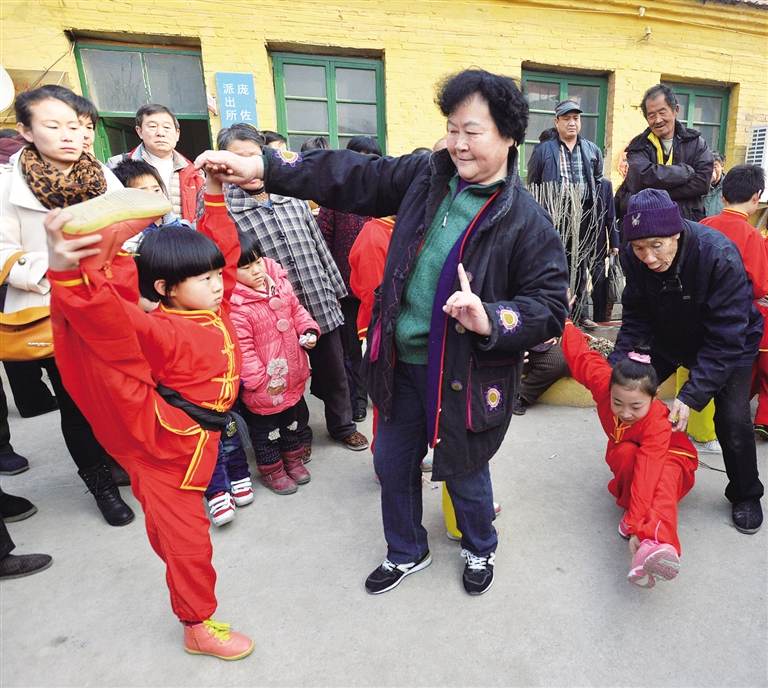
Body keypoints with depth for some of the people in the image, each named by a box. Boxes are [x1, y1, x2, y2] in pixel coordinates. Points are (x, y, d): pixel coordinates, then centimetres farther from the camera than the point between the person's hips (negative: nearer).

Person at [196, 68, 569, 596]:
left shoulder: (525, 219, -13)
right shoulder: (427, 175, 0)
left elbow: (550, 306, -13)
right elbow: (354, 177, 3)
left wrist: (490, 320, -32)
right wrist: (263, 167, -2)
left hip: (465, 377, -4)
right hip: (401, 363, 5)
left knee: (464, 473, 17)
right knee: (393, 463, 19)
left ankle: (481, 551, 52)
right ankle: (406, 553, 49)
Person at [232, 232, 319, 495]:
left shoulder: (280, 284, -4)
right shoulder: (235, 306, -24)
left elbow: (296, 310, 11)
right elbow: (242, 348, -23)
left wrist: (309, 330, -6)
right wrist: (261, 380, -22)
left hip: (291, 375, 7)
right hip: (264, 384, -6)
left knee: (290, 419, 26)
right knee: (265, 427, 15)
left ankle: (292, 458, 47)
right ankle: (271, 470, 35)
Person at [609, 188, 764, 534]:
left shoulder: (720, 256, -36)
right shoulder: (635, 257, -23)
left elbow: (725, 339, -33)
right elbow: (636, 317, -14)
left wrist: (692, 395, -40)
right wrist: (616, 364, -27)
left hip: (730, 343, -4)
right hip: (669, 337, 4)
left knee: (733, 419, -12)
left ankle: (746, 496, 18)